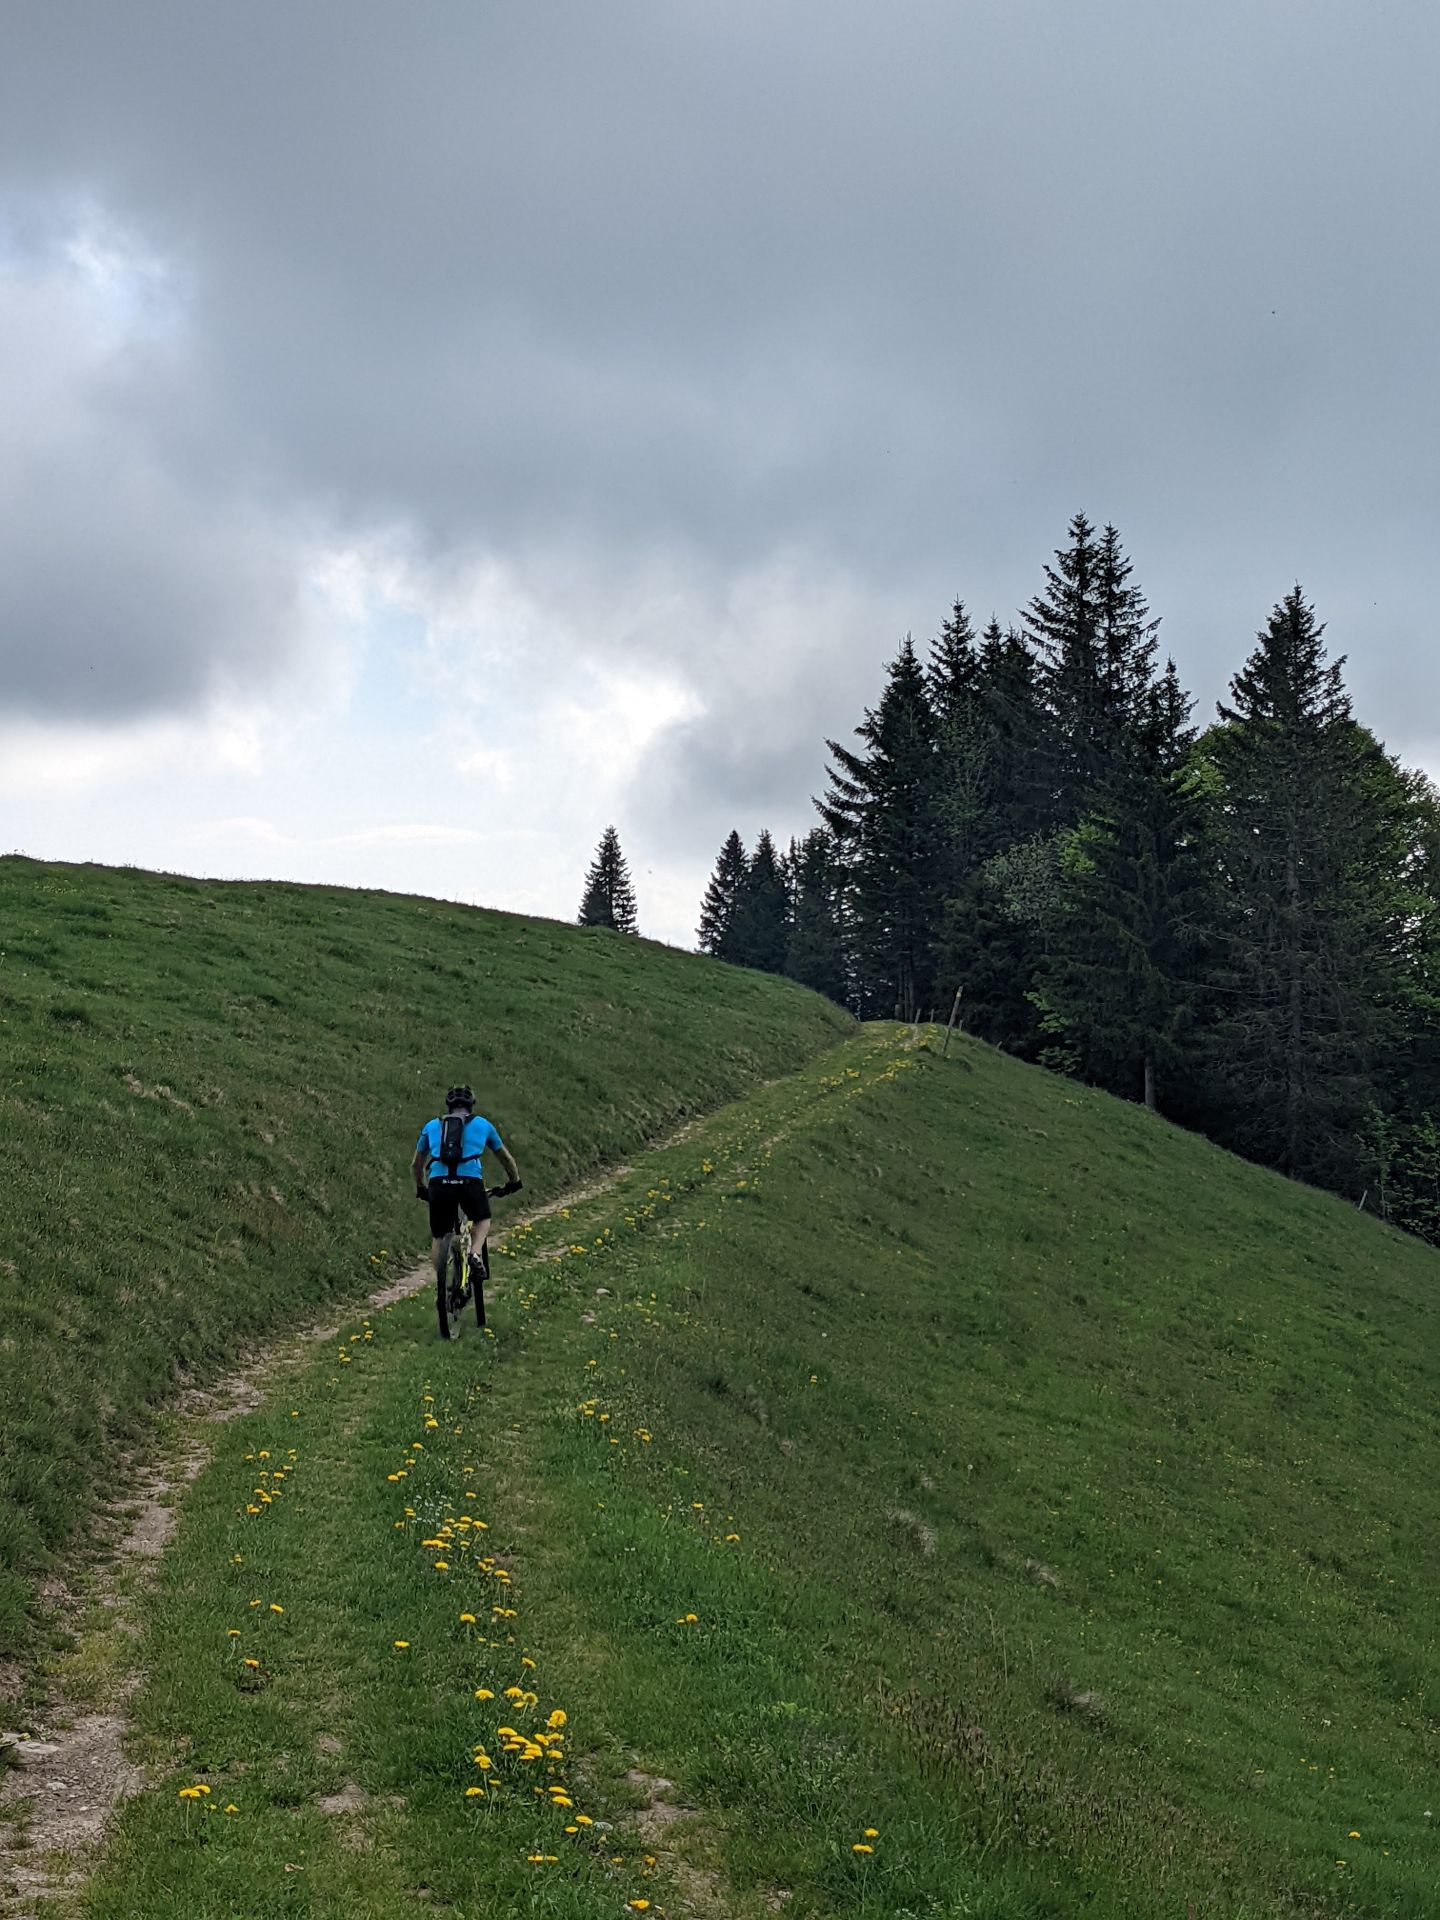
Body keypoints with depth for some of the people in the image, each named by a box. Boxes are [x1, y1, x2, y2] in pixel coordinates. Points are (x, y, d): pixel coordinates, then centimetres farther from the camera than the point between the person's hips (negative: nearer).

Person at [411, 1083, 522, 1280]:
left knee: (438, 1238, 15)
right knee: (482, 1220, 26)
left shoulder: (431, 1126, 26)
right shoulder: (482, 1124, 24)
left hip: (439, 1183, 1)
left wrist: (421, 1188, 50)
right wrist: (514, 1182, 49)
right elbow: (506, 1158, 34)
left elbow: (416, 1164, 34)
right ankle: (476, 1253, -1)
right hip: (470, 1182, -1)